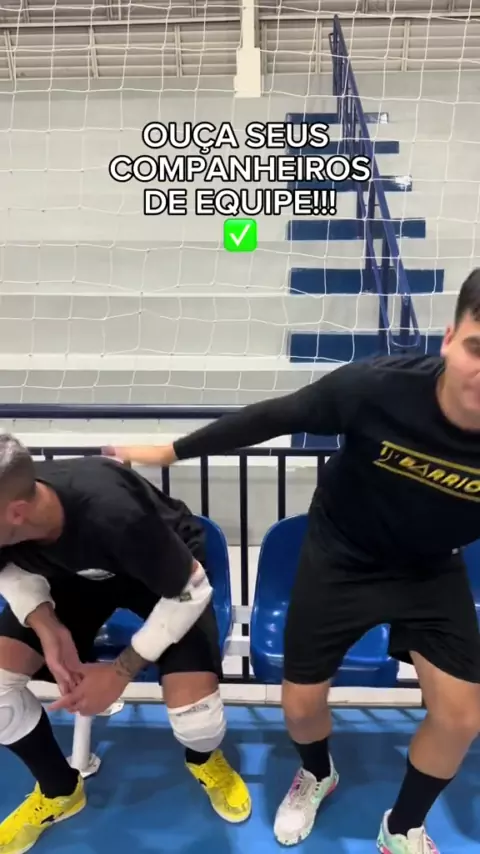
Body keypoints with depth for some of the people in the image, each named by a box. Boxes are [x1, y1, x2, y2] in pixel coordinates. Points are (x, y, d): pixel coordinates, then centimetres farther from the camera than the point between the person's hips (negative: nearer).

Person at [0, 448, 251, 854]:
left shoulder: (111, 514, -42)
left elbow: (191, 591, -26)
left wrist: (121, 671, -23)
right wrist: (46, 625, -20)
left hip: (169, 575, -4)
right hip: (75, 571, 5)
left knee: (192, 709, -23)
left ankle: (206, 762, 20)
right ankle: (60, 791, 19)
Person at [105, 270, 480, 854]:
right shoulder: (378, 386, -33)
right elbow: (272, 418, -18)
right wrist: (170, 452, -10)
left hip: (430, 569, 2)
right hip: (340, 555, -1)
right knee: (300, 704, 6)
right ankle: (317, 776, 44)